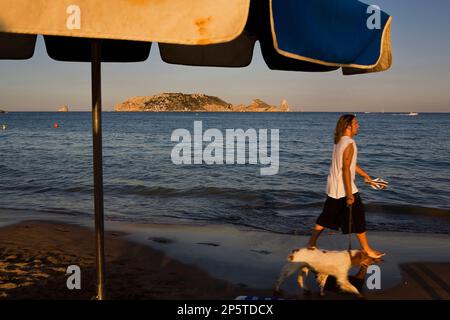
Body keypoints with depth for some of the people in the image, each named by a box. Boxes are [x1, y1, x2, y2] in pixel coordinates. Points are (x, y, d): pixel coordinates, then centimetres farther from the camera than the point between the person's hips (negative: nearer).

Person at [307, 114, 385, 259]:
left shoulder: (339, 141, 10)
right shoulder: (349, 144, -19)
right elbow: (346, 169, -23)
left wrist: (365, 175, 27)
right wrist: (349, 195, -23)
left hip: (333, 188, 9)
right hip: (344, 188, -9)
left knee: (326, 217, 16)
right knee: (358, 218, 5)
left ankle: (311, 244, 21)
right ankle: (367, 251, 18)